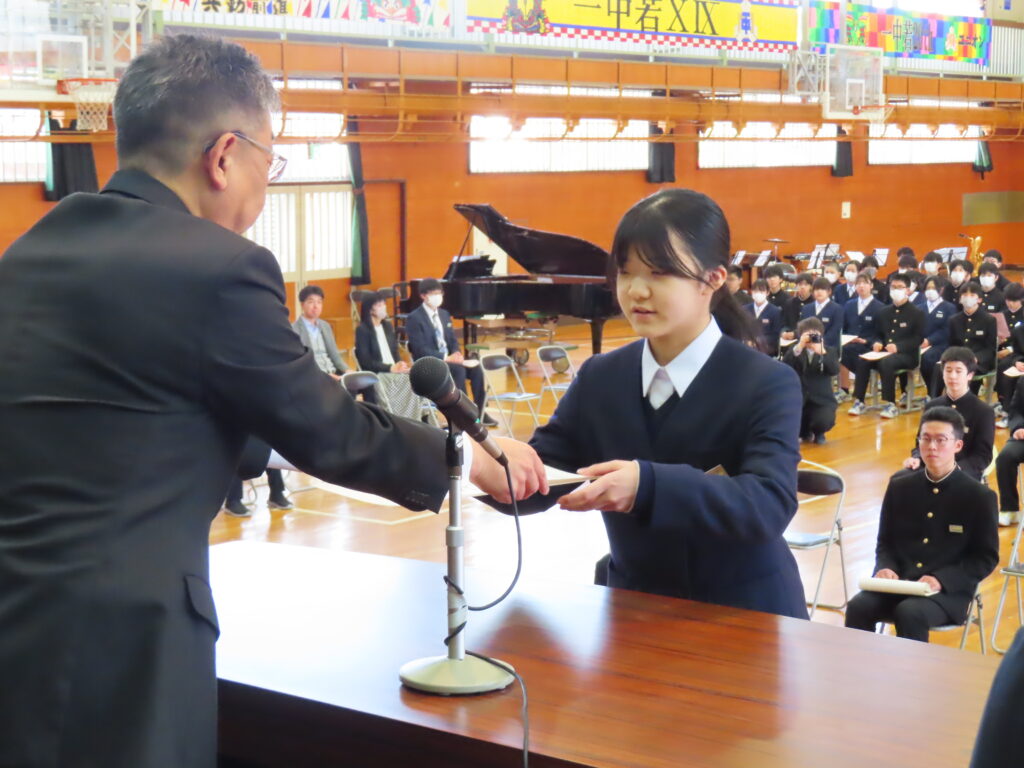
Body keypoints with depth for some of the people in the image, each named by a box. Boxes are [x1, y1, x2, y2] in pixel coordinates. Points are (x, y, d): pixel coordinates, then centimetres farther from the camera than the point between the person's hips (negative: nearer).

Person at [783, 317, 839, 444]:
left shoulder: (829, 351, 5)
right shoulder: (794, 351, 6)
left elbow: (835, 370, -14)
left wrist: (821, 352, -27)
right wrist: (798, 347, -24)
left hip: (821, 400, -1)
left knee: (824, 422, -31)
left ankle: (818, 433, 11)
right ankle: (804, 432, 14)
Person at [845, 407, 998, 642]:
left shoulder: (980, 496, -1)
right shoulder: (899, 487, 11)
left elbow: (986, 558, -1)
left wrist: (941, 580, -16)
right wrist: (885, 568, -8)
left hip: (949, 592, -4)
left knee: (909, 613, -35)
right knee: (858, 607, -26)